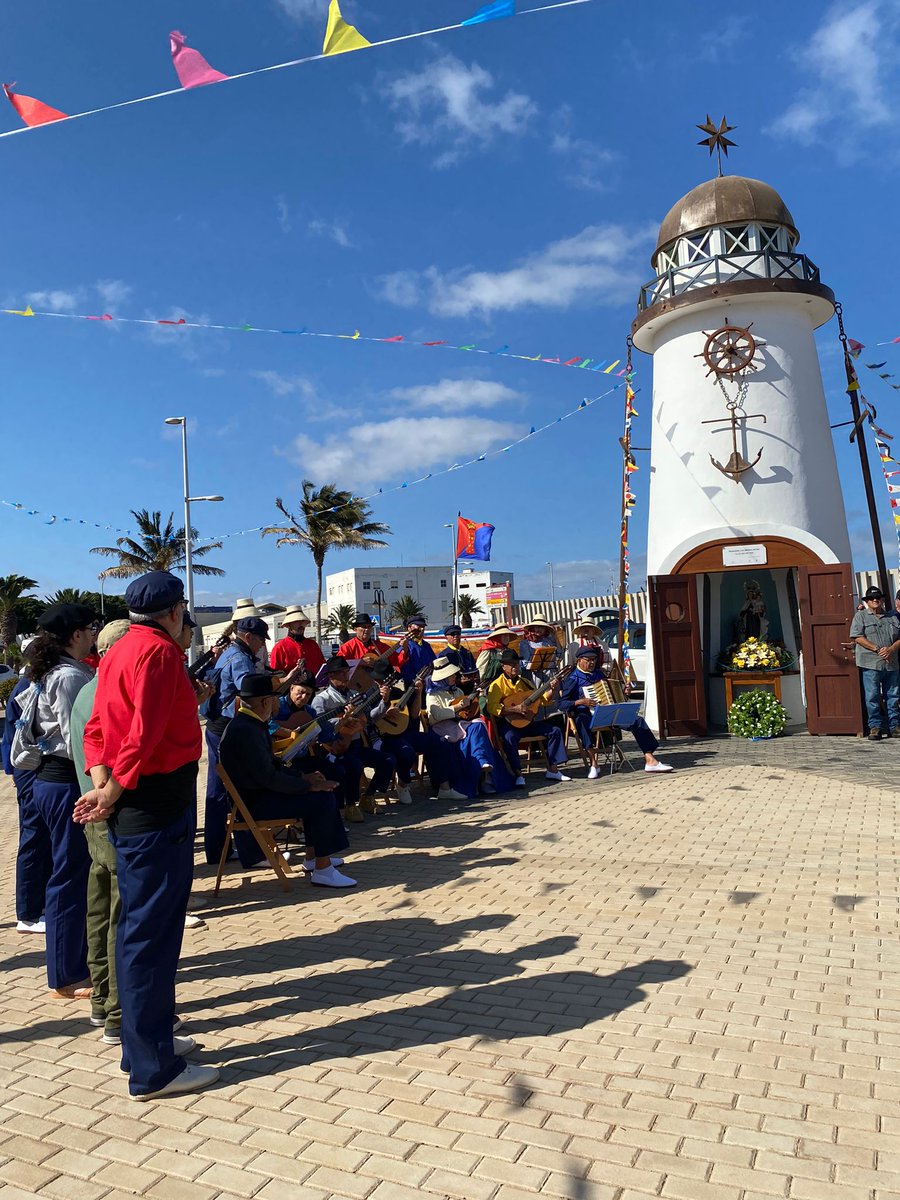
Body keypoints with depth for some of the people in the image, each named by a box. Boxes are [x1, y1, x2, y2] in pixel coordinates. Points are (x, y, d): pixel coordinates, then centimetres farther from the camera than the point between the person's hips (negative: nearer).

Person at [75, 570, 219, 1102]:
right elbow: (146, 734, -22)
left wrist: (103, 785, -1)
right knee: (151, 932, -1)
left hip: (134, 804, 10)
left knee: (141, 927, 18)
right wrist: (112, 792, -12)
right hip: (158, 804, -10)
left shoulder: (120, 650, 14)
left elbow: (98, 727, 10)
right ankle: (154, 1069, 10)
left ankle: (147, 1041, 33)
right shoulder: (159, 651, -15)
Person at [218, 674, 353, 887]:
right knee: (323, 799, -18)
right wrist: (309, 785, -19)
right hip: (253, 802, -11)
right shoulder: (245, 731, -25)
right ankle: (322, 870, -10)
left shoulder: (249, 723, 8)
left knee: (322, 792, 15)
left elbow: (271, 763, 16)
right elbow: (268, 777, -27)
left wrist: (303, 777, 7)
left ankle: (316, 856, 21)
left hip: (258, 791, 11)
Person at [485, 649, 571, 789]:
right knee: (510, 737, -38)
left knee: (555, 731, -4)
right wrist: (514, 709, -27)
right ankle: (518, 774, -27)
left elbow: (541, 700, 15)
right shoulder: (497, 684, -8)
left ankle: (552, 770, 0)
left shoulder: (523, 682, 13)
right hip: (508, 723, -7)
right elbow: (491, 707, -21)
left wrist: (552, 691, -3)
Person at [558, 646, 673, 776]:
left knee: (638, 720, -10)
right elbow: (562, 704, -10)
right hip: (587, 715, -6)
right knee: (581, 720, -42)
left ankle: (650, 760, -8)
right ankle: (593, 764, -37)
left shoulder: (599, 673, 19)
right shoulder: (572, 679, -1)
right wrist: (580, 702, -24)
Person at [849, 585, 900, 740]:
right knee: (872, 697, -3)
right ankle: (874, 727, 2)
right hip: (871, 663, -3)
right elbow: (857, 637, -6)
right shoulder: (860, 616, 5)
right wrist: (877, 649, -13)